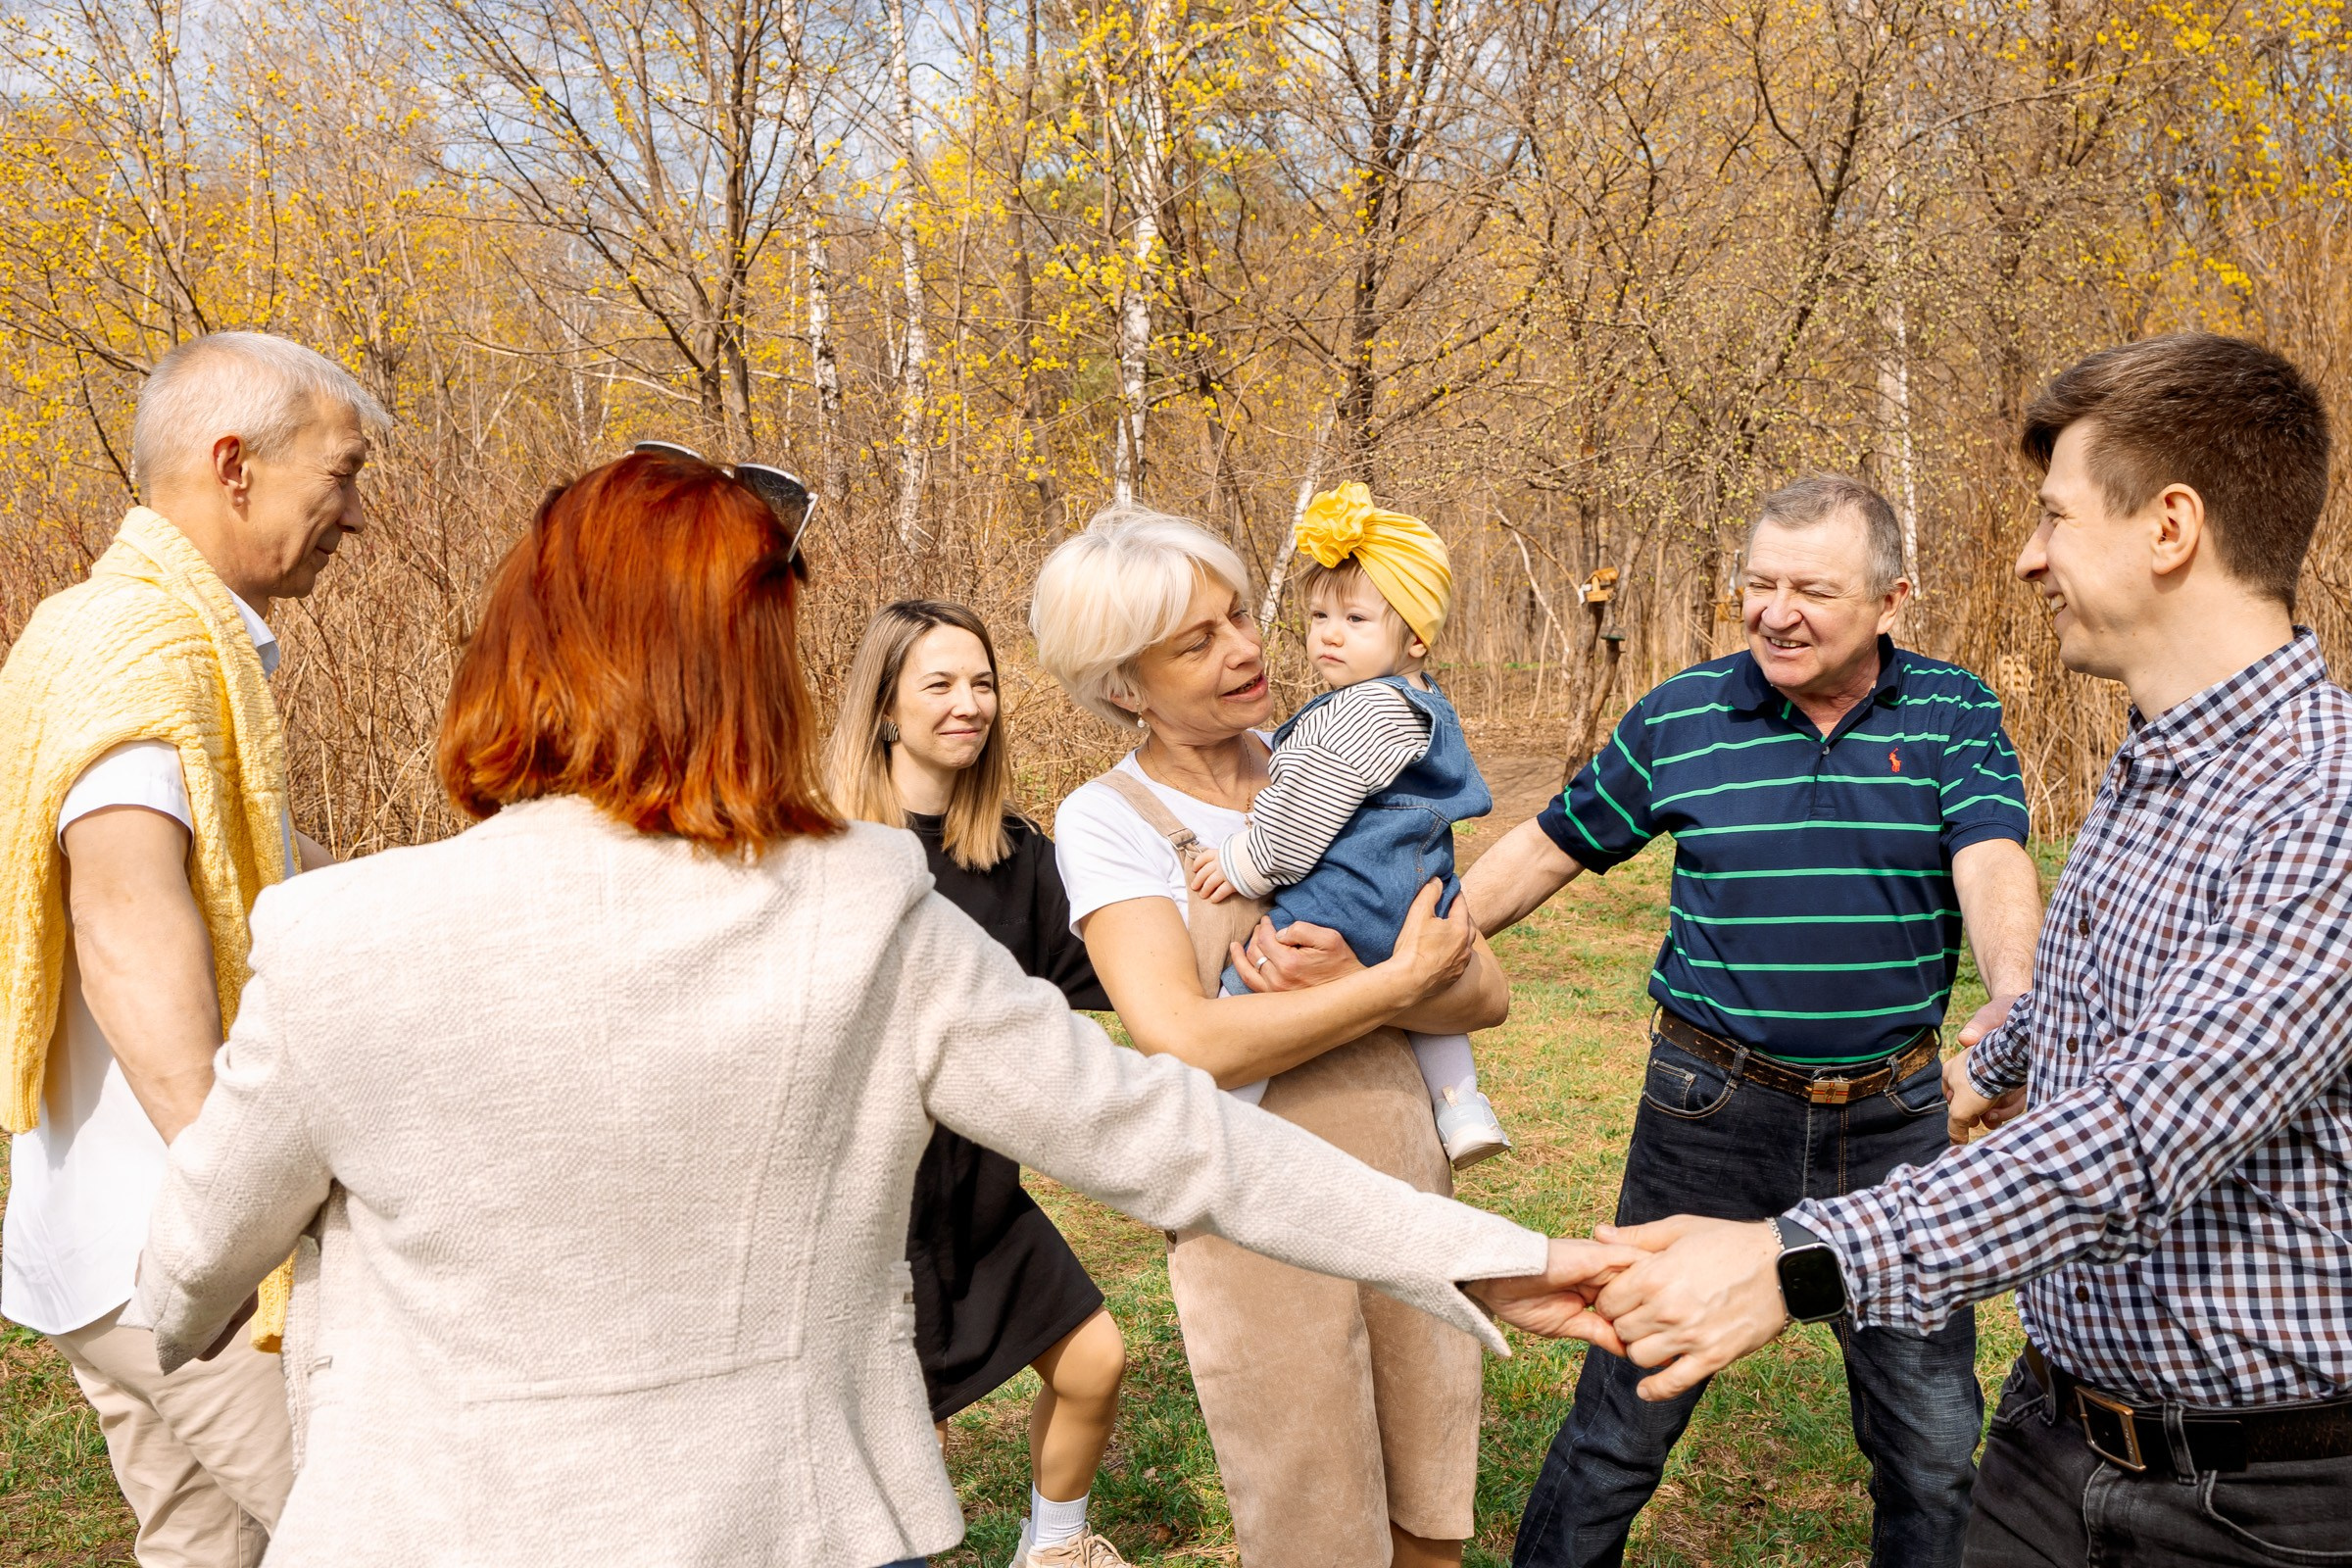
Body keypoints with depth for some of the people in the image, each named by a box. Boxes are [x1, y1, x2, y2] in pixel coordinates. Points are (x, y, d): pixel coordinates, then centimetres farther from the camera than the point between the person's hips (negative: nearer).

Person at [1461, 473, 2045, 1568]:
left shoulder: (1953, 715, -2)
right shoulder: (1678, 718, -2)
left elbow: (1992, 863, -16)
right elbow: (1548, 848, 6)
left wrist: (2013, 998, -37)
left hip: (1895, 1114, 1)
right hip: (1710, 1108, -1)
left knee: (1934, 1441, 14)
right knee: (1629, 1414, 9)